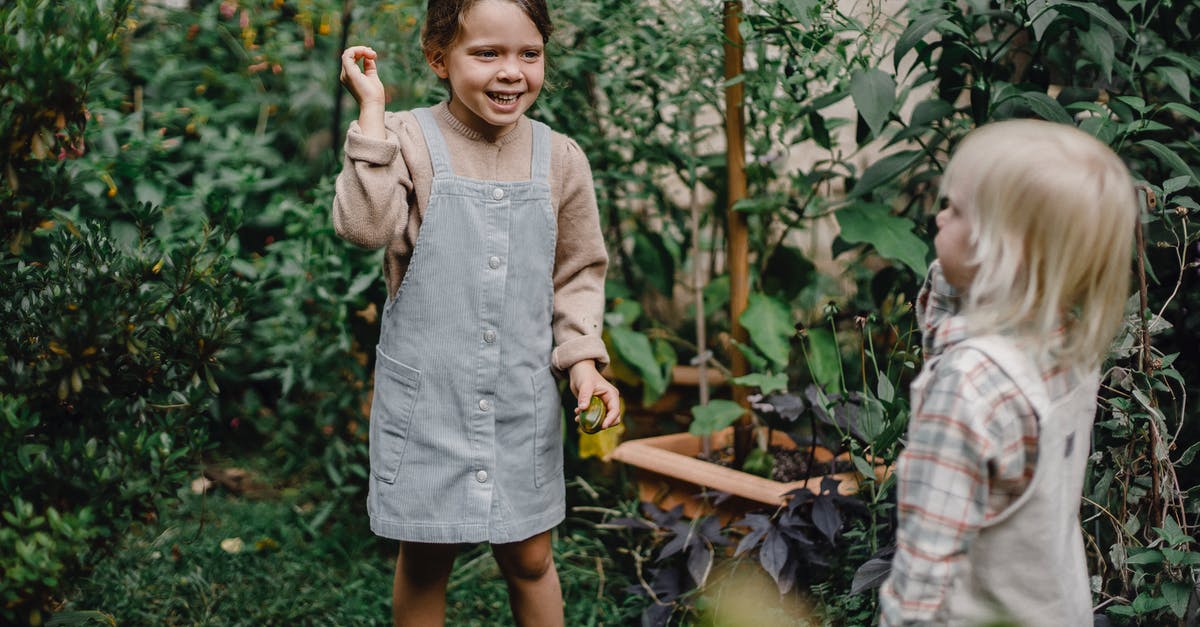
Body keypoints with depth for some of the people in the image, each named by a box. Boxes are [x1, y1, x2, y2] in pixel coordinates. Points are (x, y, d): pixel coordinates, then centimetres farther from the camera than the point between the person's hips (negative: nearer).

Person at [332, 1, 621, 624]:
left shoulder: (560, 159, 0)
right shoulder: (408, 141, -9)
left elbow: (578, 273, 9)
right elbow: (364, 224, -26)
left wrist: (582, 357, -3)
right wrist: (371, 111, -24)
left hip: (523, 401, 2)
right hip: (425, 397, -2)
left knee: (529, 560, 14)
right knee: (424, 563, 12)